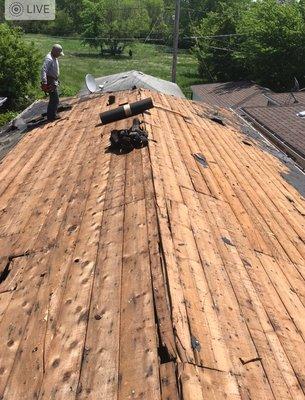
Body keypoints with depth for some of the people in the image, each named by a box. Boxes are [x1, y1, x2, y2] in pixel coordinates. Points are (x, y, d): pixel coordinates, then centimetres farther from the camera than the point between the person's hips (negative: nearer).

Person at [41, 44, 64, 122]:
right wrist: (44, 83, -36)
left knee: (53, 99, 19)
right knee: (55, 99, -9)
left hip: (54, 81, 11)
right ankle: (52, 116, -2)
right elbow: (43, 71, -30)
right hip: (50, 81, -11)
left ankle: (51, 115, 30)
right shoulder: (49, 59, -21)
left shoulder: (55, 58, 10)